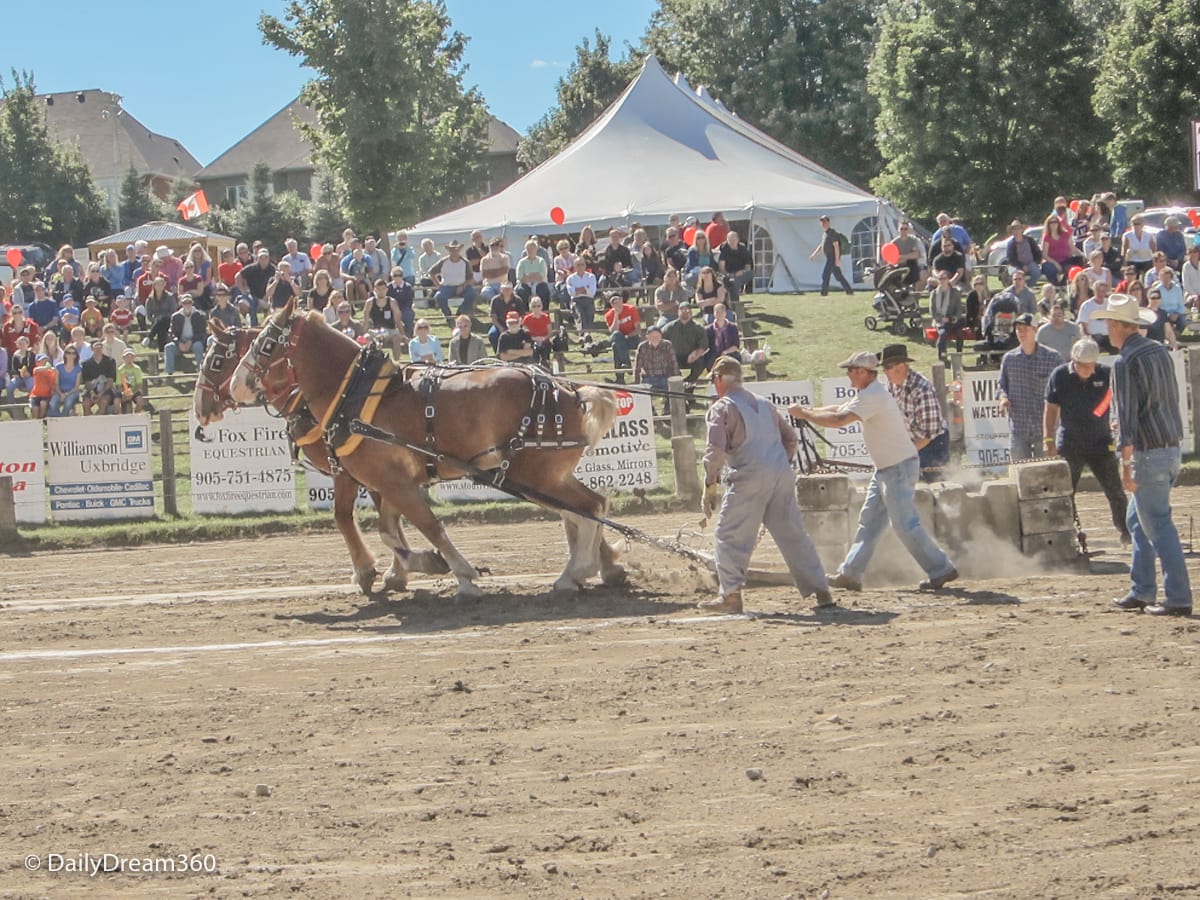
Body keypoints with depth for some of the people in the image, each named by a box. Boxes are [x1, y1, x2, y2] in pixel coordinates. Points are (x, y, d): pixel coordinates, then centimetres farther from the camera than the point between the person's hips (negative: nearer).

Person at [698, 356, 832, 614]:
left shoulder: (722, 408, 0)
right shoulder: (764, 404, 21)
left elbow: (716, 449, -11)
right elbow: (790, 437, 24)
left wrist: (710, 484, -8)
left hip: (749, 479, -6)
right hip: (782, 476, 6)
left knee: (730, 536, 3)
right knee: (793, 535, 10)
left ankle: (731, 595, 0)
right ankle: (820, 591, 8)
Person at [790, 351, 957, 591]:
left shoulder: (873, 396, -21)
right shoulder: (867, 394, 12)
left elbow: (838, 420, -28)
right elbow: (839, 410, 20)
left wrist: (803, 414, -18)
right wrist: (808, 411, 6)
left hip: (899, 468, -11)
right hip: (886, 469, 11)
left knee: (905, 524, -9)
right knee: (869, 521, 12)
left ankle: (940, 569, -3)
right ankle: (850, 574, 16)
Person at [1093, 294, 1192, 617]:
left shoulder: (1126, 362, -15)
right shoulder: (1160, 351, 11)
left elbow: (1127, 415, -19)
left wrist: (1126, 465, -19)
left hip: (1149, 453, -9)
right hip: (1172, 447, 9)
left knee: (1158, 526, -5)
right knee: (1137, 520, 18)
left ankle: (1178, 598, -6)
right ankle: (1141, 591, 21)